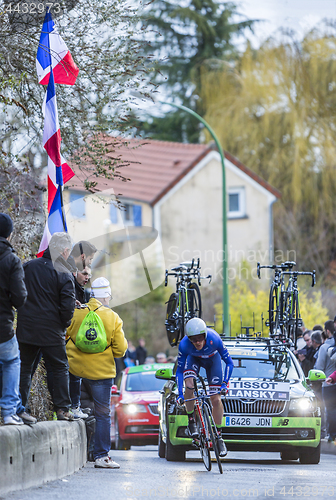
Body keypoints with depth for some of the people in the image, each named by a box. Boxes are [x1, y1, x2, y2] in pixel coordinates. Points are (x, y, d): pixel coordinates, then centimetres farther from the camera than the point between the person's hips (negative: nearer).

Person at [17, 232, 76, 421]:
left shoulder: (28, 267, 2)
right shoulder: (64, 275, -11)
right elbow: (68, 306, -14)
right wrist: (64, 324, 4)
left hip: (25, 327, 4)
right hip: (51, 331, -4)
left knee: (24, 367, 10)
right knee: (60, 368, 9)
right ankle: (62, 408, 5)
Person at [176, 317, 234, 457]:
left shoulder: (214, 340, -38)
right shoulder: (184, 345, -35)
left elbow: (229, 363, -26)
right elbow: (179, 370, -24)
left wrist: (225, 383, -37)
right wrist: (180, 393, -32)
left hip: (212, 359, 0)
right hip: (193, 359, 0)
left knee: (216, 399, -8)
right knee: (189, 385, -30)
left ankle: (218, 436, 5)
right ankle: (191, 422, -8)